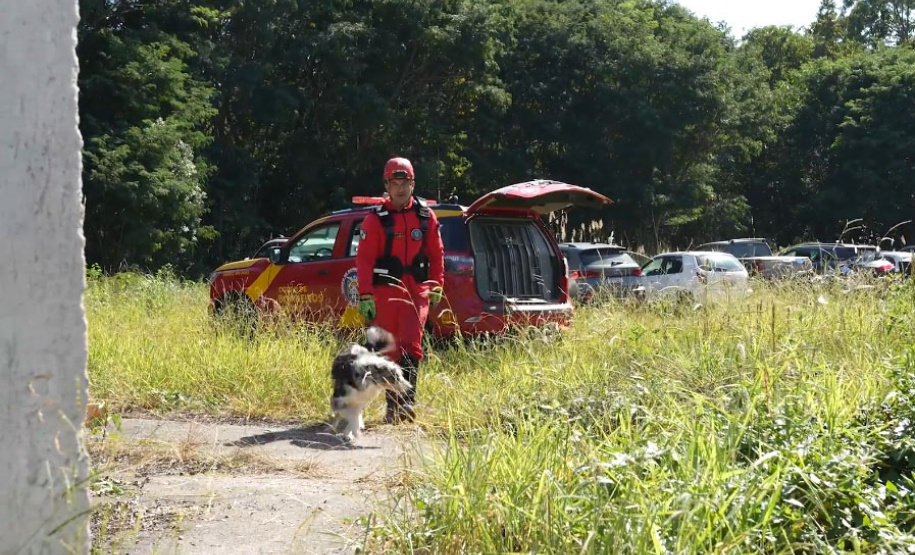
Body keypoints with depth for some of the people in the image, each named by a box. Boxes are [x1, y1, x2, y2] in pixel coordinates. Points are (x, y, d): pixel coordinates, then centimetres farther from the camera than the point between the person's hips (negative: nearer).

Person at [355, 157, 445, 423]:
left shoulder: (426, 216, 7)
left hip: (417, 290, 1)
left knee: (411, 345, -11)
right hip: (386, 290, -1)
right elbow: (364, 259, -4)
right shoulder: (376, 219, -1)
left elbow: (436, 254, 14)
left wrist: (436, 287, 6)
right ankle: (392, 405, 14)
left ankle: (407, 401, -11)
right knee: (389, 350, 4)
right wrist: (365, 297, -10)